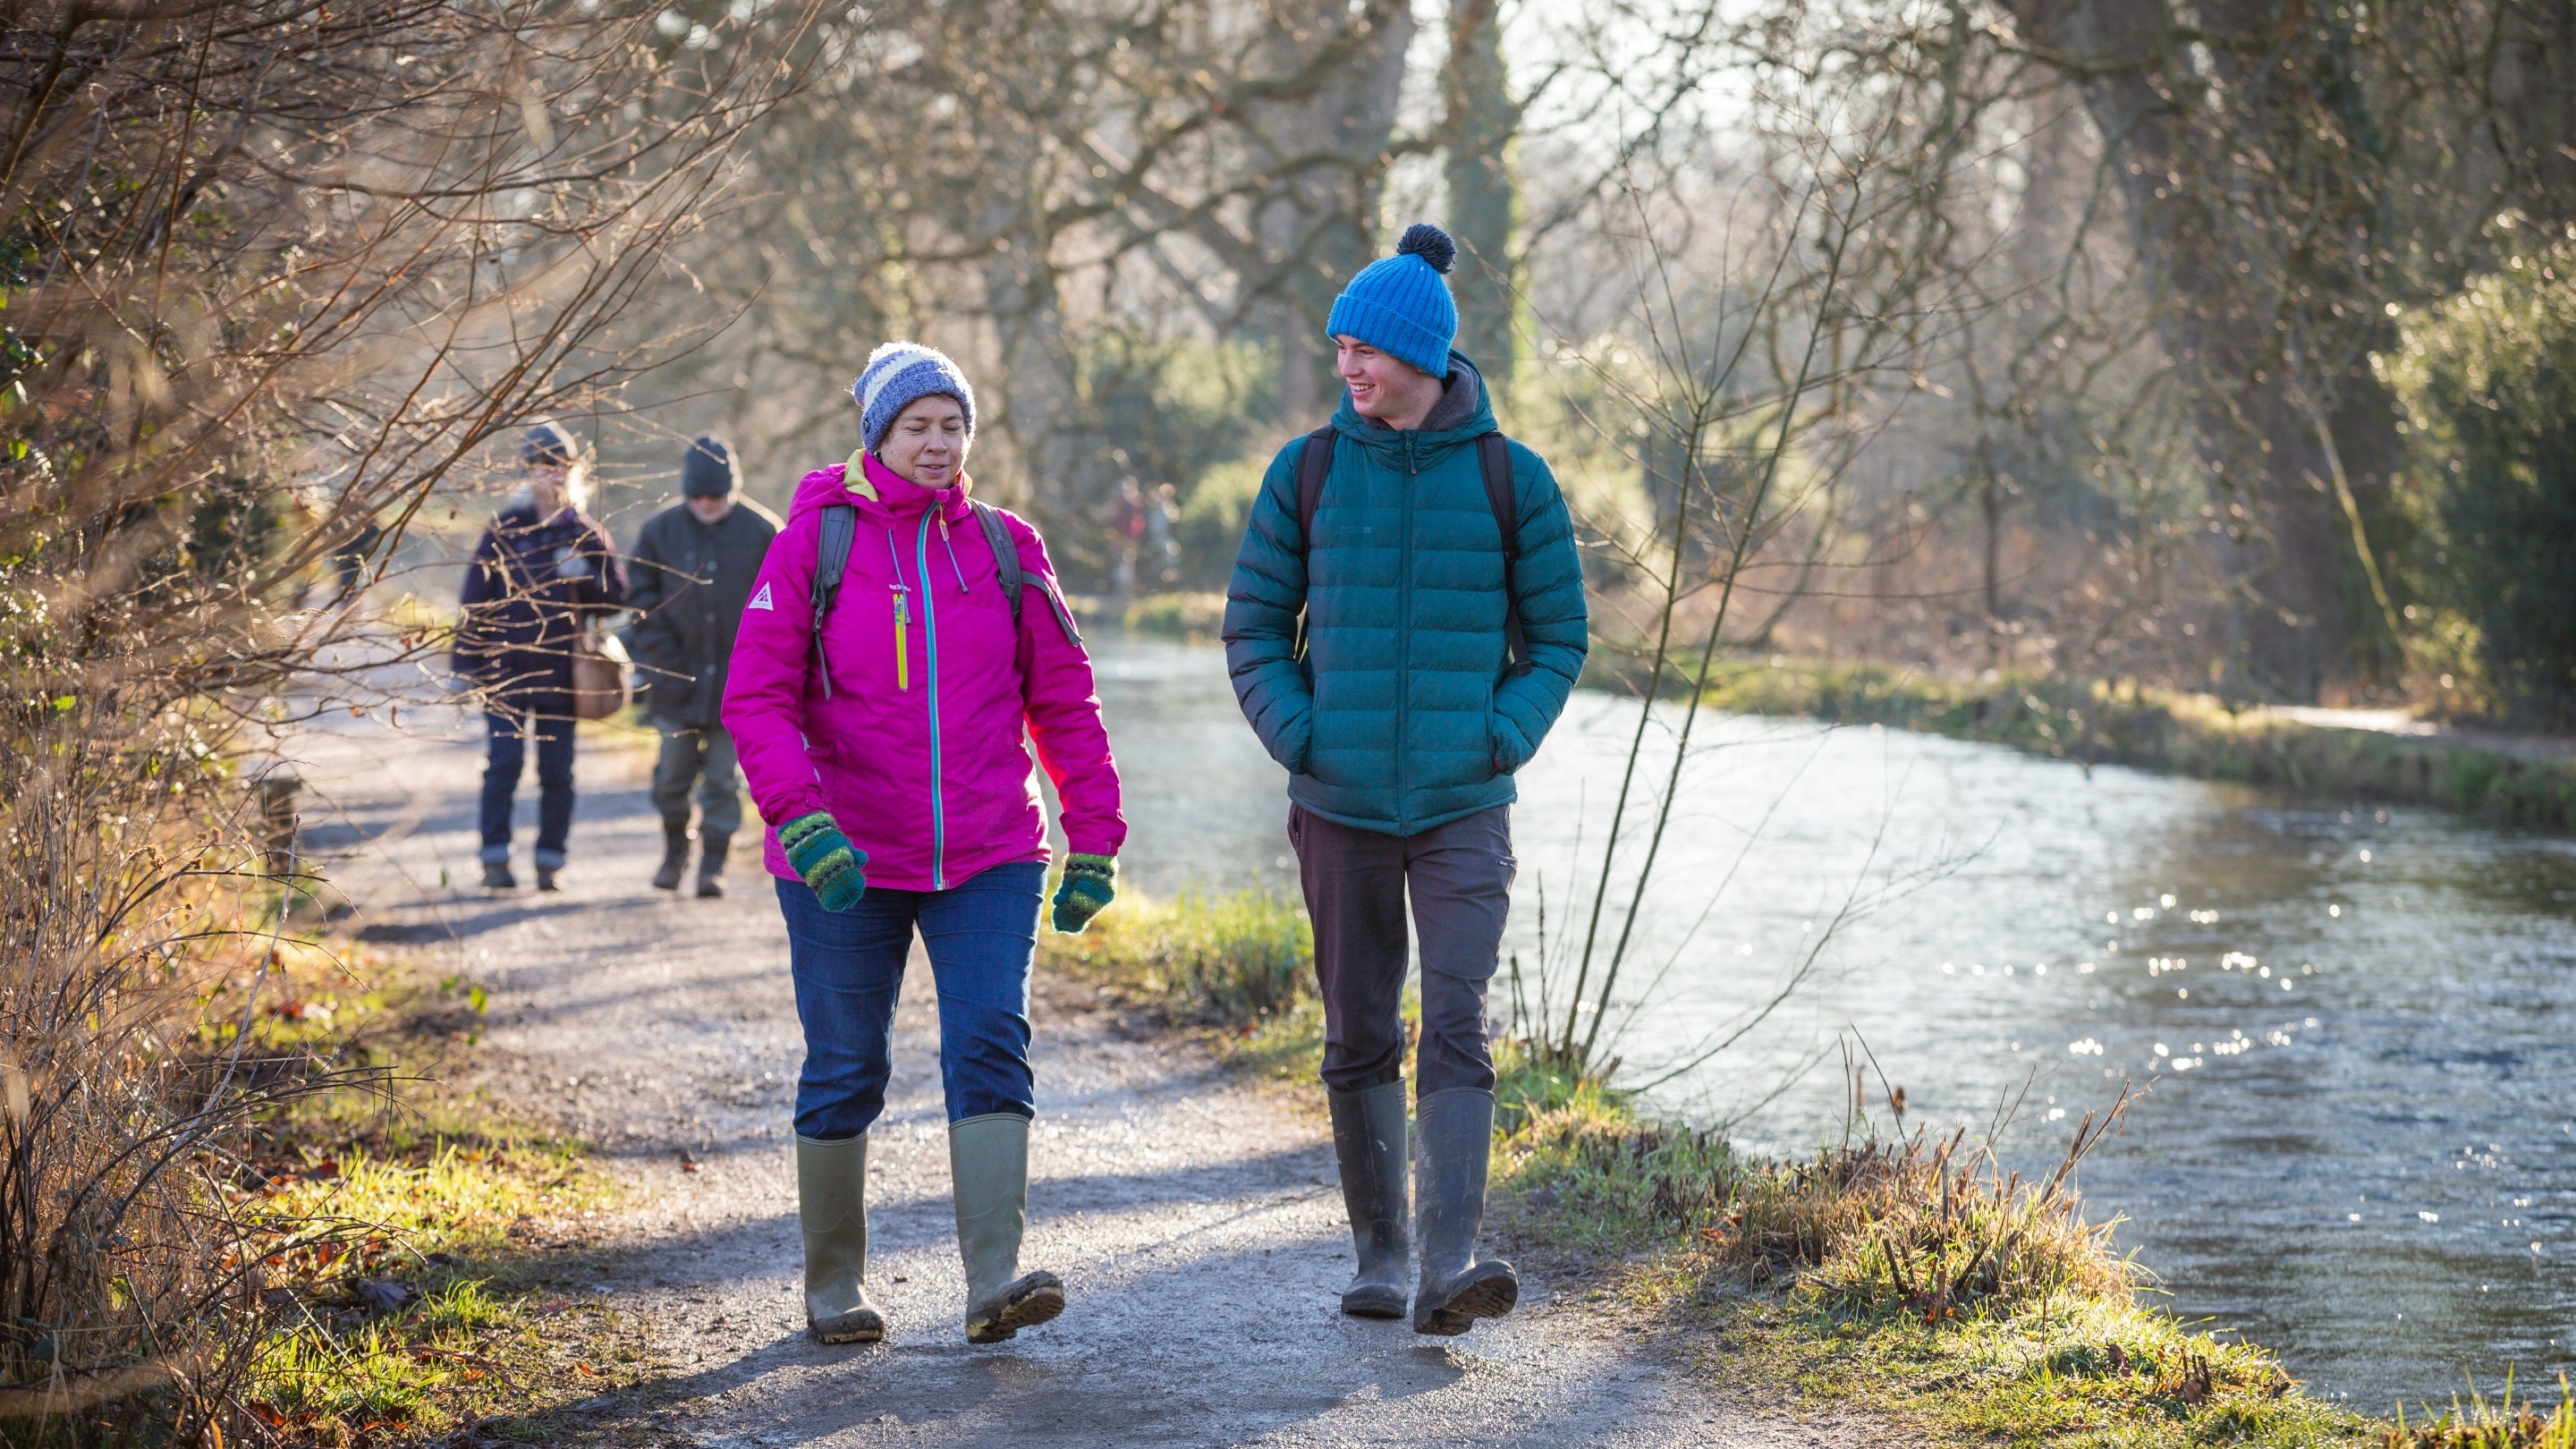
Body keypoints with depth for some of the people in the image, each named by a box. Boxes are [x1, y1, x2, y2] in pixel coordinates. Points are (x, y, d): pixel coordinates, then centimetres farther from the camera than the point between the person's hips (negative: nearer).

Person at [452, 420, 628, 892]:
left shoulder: (588, 535, 7)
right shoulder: (506, 529, 2)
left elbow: (617, 597, 5)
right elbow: (475, 598, 2)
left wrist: (585, 576, -14)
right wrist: (465, 662, -2)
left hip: (562, 672, 2)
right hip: (506, 670, -2)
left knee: (557, 771, 4)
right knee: (505, 761, -8)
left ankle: (550, 860, 11)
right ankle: (495, 858, -4)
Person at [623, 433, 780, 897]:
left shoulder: (763, 532, -3)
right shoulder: (661, 530, 0)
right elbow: (642, 599, 4)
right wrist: (662, 660, -5)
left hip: (738, 684, -1)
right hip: (678, 680, 1)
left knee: (724, 776, 0)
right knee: (673, 771, 6)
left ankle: (714, 863, 9)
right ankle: (674, 849, 27)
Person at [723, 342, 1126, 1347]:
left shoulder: (1003, 547, 5)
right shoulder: (815, 540, -3)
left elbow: (1063, 699, 9)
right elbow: (757, 697, -7)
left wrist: (1095, 840, 5)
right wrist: (800, 818, -22)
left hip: (988, 858, 2)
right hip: (844, 865, -1)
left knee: (990, 1046, -12)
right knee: (845, 1069, 6)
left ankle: (994, 1282, -17)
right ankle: (834, 1285, 21)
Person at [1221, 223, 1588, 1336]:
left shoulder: (1512, 481, -1)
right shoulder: (1307, 473, 2)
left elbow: (1556, 637, 7)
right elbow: (1254, 625, 8)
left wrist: (1505, 740, -8)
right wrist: (1295, 736, -6)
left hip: (1463, 807, -2)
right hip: (1338, 806, 2)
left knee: (1456, 1024, -15)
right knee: (1359, 1039, 8)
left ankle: (1450, 1268, -22)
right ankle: (1379, 1254, 21)